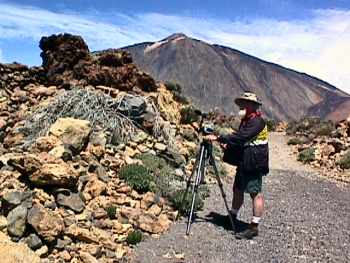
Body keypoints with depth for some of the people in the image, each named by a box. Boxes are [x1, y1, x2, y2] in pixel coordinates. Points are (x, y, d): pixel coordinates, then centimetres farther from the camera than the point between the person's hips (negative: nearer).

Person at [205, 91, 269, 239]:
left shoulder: (257, 122, -17)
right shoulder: (246, 121, 15)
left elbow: (240, 137, -27)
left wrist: (218, 138, -26)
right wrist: (228, 145, 5)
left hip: (254, 165, -10)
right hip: (243, 163, 10)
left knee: (255, 193, -5)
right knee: (237, 190, 17)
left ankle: (254, 227, 0)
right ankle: (233, 217, 32)